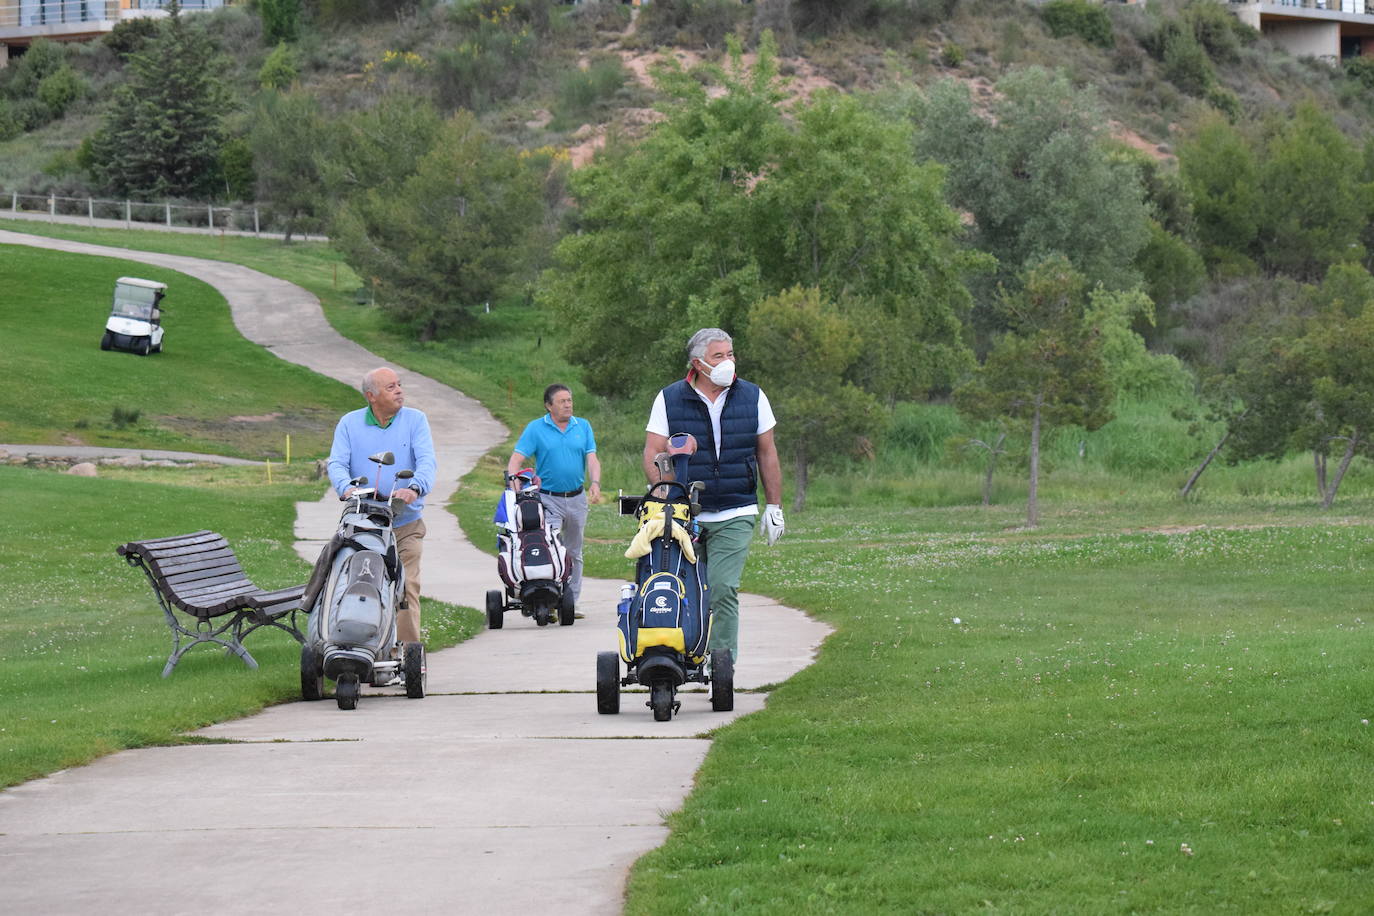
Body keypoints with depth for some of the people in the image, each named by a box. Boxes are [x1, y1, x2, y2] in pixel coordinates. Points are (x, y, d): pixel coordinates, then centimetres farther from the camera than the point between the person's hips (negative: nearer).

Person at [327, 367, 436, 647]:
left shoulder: (415, 420, 5)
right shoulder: (349, 424, 8)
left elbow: (427, 460, -7)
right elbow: (337, 463, -2)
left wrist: (415, 488, -28)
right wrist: (346, 487, -25)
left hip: (406, 524, -1)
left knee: (407, 587, -10)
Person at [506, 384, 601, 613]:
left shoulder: (583, 427, 8)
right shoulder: (536, 429, -2)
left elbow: (592, 458, 2)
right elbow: (517, 459, -7)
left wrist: (595, 482, -16)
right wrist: (513, 480, -26)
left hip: (577, 498, 4)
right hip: (548, 499, -4)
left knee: (574, 553, 12)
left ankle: (572, 600, 20)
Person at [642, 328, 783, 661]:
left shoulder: (752, 397, 7)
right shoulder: (669, 399, 3)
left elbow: (767, 454, 13)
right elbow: (653, 452, 0)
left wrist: (774, 506, 12)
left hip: (735, 516, -1)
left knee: (722, 588, -13)